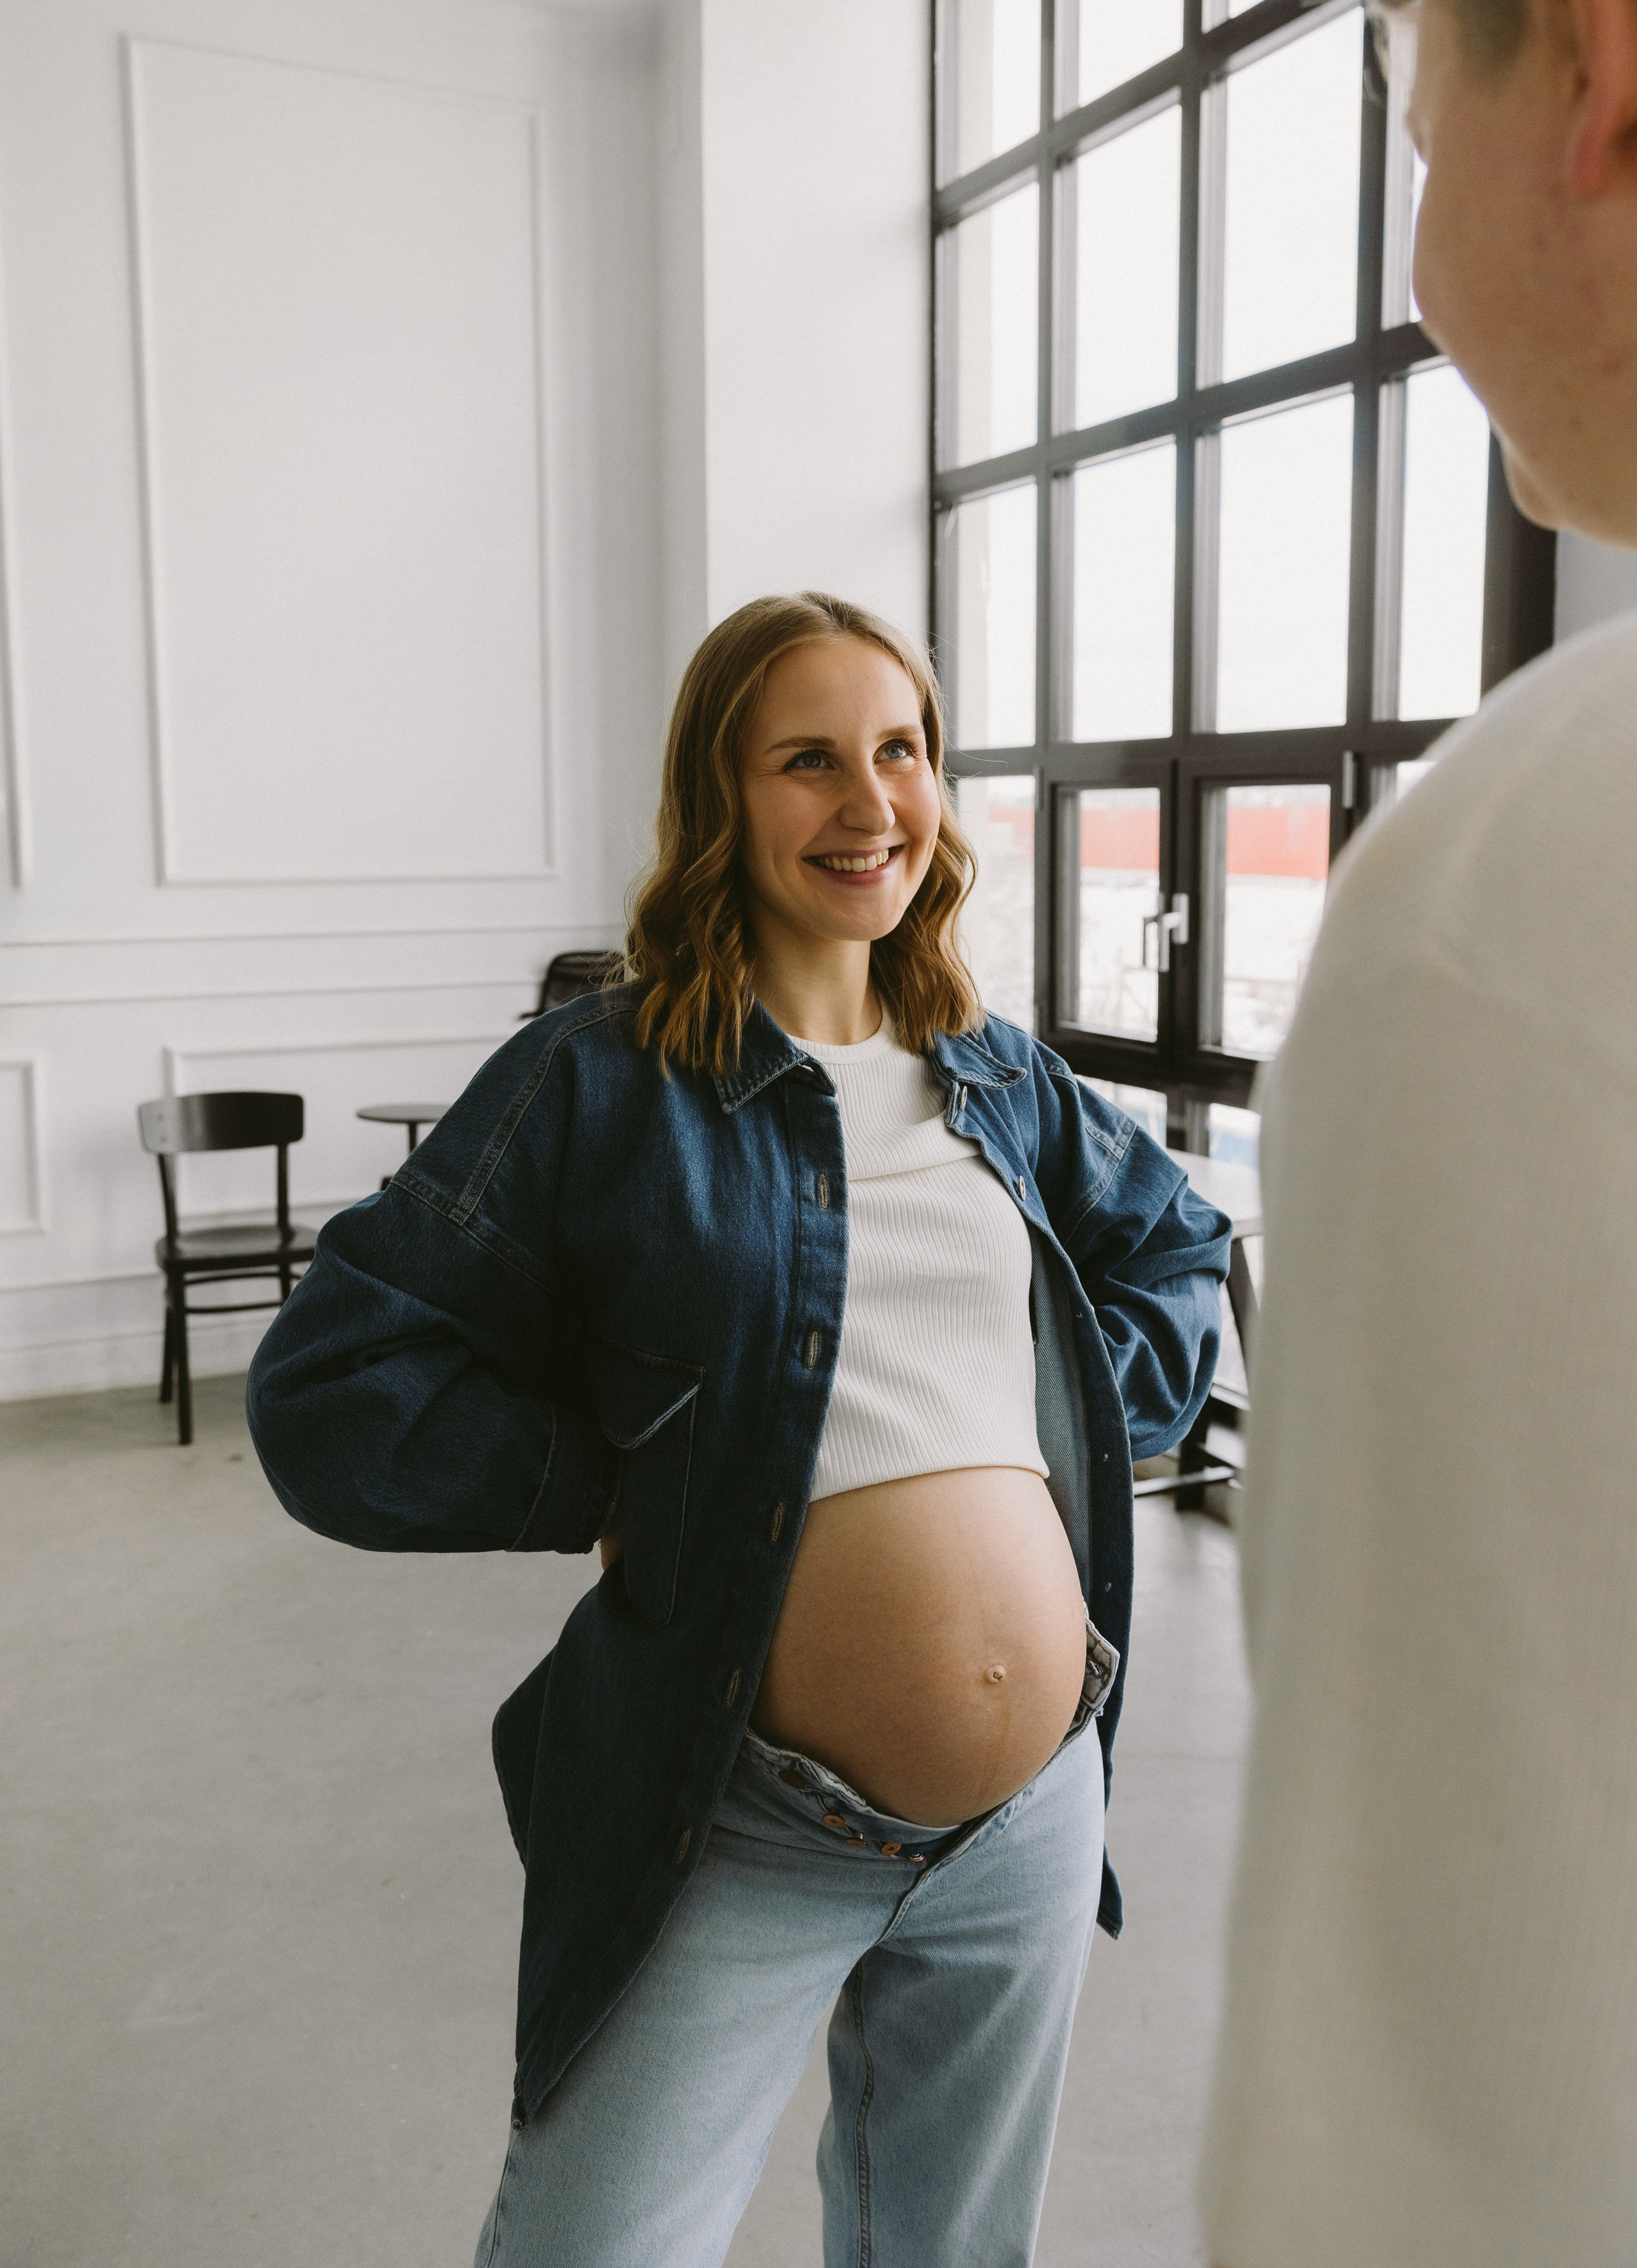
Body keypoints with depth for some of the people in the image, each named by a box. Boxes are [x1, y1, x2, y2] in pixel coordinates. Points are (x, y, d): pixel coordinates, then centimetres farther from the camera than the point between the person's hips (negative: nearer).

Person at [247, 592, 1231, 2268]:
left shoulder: (1003, 1083, 6)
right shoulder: (605, 1086, -10)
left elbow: (1182, 1252, 23)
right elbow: (328, 1401, -12)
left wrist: (1093, 1420, 7)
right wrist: (623, 1485, -12)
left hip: (1036, 1815, 5)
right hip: (748, 1844, -4)